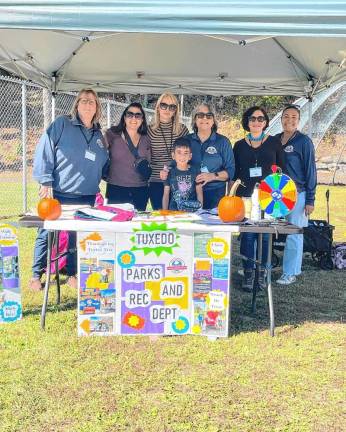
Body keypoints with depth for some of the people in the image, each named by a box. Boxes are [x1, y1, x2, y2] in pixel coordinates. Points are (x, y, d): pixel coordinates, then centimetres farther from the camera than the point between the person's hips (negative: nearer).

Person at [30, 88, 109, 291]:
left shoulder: (98, 134, 12)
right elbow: (44, 151, -9)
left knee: (79, 236, 10)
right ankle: (36, 275, 16)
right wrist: (46, 182, -13)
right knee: (47, 234, 2)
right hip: (57, 193, -4)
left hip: (86, 196, 4)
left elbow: (104, 166, 19)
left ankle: (73, 274, 25)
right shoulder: (62, 124, -3)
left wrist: (97, 185, 8)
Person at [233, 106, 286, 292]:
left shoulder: (274, 142, 7)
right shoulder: (239, 145, 10)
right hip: (246, 195, 1)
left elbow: (281, 170, 8)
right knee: (247, 234, -3)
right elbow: (234, 173, 13)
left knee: (265, 235, 0)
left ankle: (262, 273, 12)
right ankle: (248, 274, 7)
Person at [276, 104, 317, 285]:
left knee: (294, 234, 0)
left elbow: (310, 171, -4)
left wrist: (310, 200, -8)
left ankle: (290, 273, 10)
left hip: (297, 194, -4)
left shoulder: (304, 141, -4)